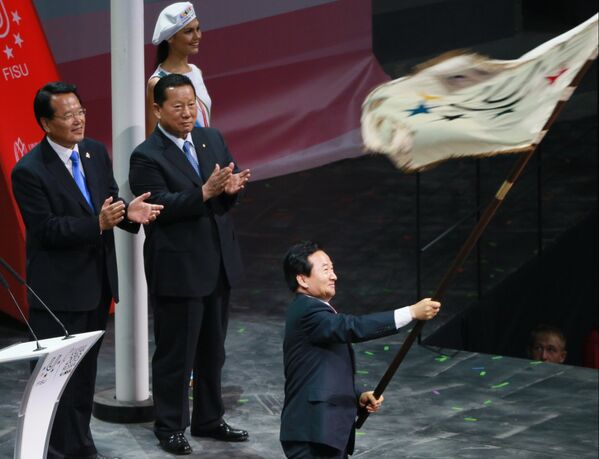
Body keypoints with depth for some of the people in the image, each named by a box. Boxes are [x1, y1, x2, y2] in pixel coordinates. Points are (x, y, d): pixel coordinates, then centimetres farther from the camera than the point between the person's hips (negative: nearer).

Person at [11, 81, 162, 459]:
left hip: (97, 283, 7)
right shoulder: (30, 171, -17)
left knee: (86, 371, 17)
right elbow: (46, 229, -20)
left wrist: (129, 212, -12)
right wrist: (98, 223, -30)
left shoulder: (96, 152, 5)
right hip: (59, 290, -7)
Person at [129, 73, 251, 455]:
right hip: (177, 269, -6)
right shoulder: (147, 157, -13)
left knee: (213, 349, 17)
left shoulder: (213, 139, 6)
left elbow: (230, 195, 5)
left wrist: (232, 187, -19)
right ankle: (170, 427, 19)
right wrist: (206, 192, -31)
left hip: (219, 263, 6)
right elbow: (161, 208, -21)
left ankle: (209, 419, 31)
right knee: (176, 353, 5)